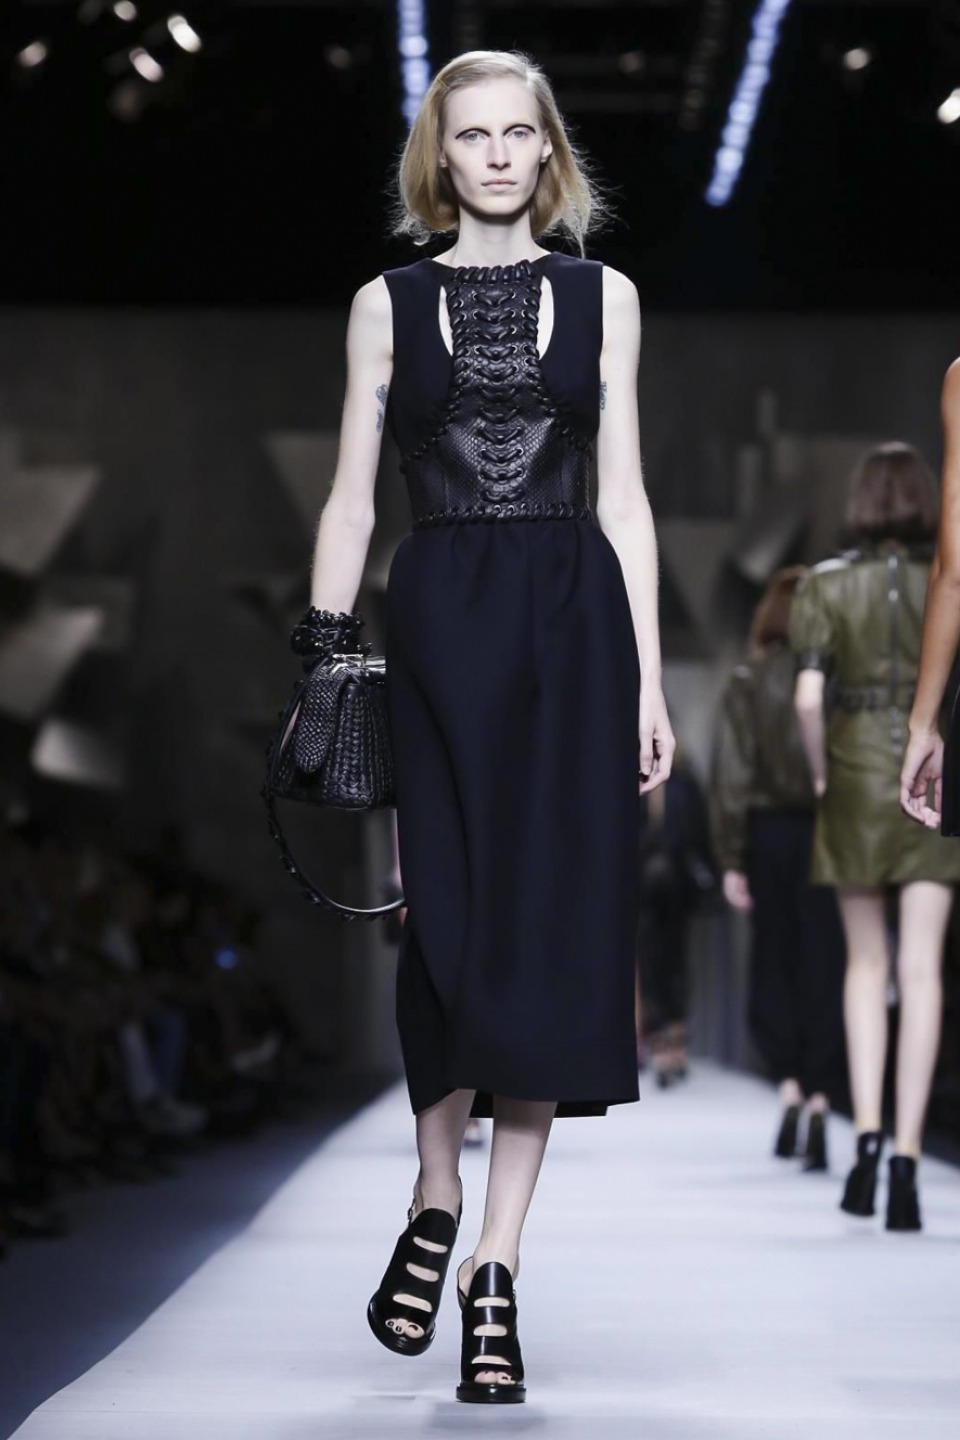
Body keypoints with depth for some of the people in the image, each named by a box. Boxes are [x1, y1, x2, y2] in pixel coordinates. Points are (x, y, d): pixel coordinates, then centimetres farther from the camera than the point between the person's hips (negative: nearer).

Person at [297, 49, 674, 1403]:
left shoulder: (603, 298, 10)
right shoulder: (388, 304, 9)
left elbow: (623, 496, 8)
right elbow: (353, 494, 7)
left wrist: (649, 680, 3)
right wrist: (325, 657, -1)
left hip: (573, 625, 1)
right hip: (438, 625, -1)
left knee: (551, 926, -3)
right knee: (451, 921, -3)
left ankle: (495, 1265, 2)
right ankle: (438, 1204, 19)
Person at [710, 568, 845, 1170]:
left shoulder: (748, 683, 0)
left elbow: (731, 775, -2)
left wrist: (731, 860, 1)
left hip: (769, 832, 1)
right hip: (832, 832, -1)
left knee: (774, 962, 14)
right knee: (825, 968, 3)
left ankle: (788, 1082, 1)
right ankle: (820, 1099, -3)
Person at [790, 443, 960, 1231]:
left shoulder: (828, 584, -2)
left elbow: (807, 698, -10)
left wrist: (821, 774, 3)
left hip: (857, 779, 0)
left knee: (866, 964, 14)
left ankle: (867, 1135, 3)